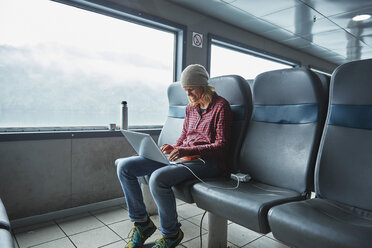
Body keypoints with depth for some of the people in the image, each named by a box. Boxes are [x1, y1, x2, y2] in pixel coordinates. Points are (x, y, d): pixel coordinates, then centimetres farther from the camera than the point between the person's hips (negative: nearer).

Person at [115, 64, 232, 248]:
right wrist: (173, 148, -1)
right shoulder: (191, 107, 16)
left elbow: (222, 146, -13)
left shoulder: (221, 106, -6)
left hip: (206, 161, -7)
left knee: (158, 178, -35)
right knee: (124, 167, -5)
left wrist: (187, 150, -25)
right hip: (183, 156, 8)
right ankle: (142, 223, 8)